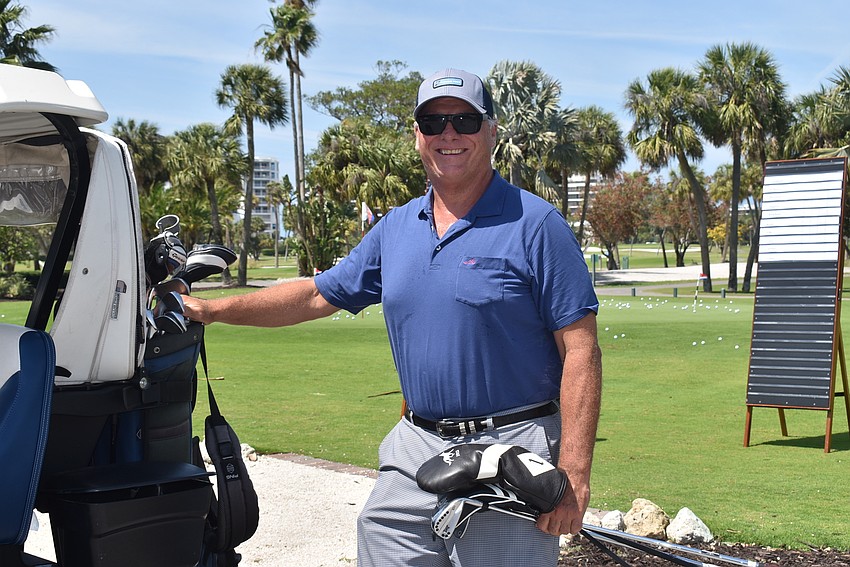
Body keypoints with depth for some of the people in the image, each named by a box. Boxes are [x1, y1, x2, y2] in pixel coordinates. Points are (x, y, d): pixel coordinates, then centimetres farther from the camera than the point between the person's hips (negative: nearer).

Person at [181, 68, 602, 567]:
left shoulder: (535, 224, -6)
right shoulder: (395, 229, 12)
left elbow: (580, 352, -10)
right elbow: (318, 296, 21)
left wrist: (573, 474, -16)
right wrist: (210, 310, 17)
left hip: (511, 452, -5)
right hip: (414, 451, 5)